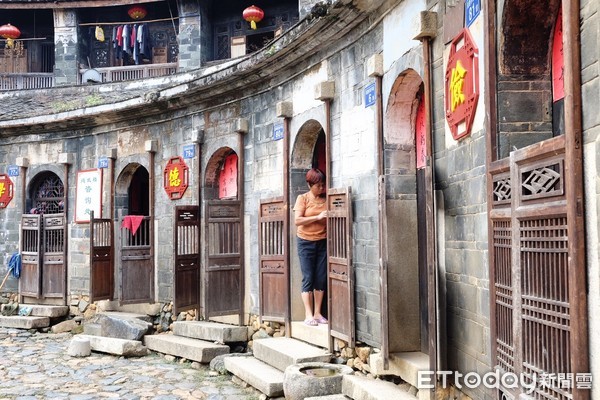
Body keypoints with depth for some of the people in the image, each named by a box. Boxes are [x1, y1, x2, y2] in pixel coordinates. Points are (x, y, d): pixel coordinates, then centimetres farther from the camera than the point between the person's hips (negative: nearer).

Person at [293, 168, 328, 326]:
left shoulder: (326, 199, 6)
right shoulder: (302, 198, -1)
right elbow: (297, 220, -11)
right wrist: (318, 217, -18)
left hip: (323, 242, 3)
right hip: (306, 242, -3)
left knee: (321, 278, 4)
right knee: (308, 278, -3)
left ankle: (317, 313, 12)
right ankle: (308, 315, -1)